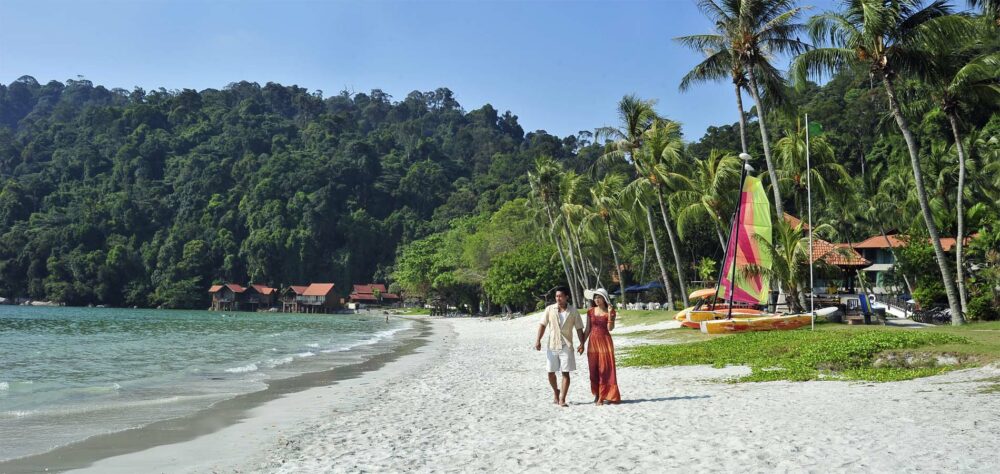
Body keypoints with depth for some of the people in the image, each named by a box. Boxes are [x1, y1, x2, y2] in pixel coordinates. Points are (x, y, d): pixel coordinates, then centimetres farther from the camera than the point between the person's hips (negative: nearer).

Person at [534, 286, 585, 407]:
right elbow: (543, 325, 3)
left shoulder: (573, 311, 0)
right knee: (551, 372, 5)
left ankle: (562, 399, 1)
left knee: (565, 373, -4)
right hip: (551, 345, 1)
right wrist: (538, 340, -6)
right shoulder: (549, 309, 1)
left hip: (566, 346, -1)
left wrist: (582, 343, -7)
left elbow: (579, 328, 3)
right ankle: (555, 391, 32)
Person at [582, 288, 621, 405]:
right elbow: (587, 329, 8)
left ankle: (608, 395, 3)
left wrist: (610, 314, -22)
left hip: (605, 341, -3)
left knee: (605, 369, -3)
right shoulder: (591, 311, 5)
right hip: (593, 342, 3)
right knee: (594, 369, 6)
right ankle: (597, 394, 17)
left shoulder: (610, 311, -3)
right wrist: (582, 343, 4)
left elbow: (610, 328, -14)